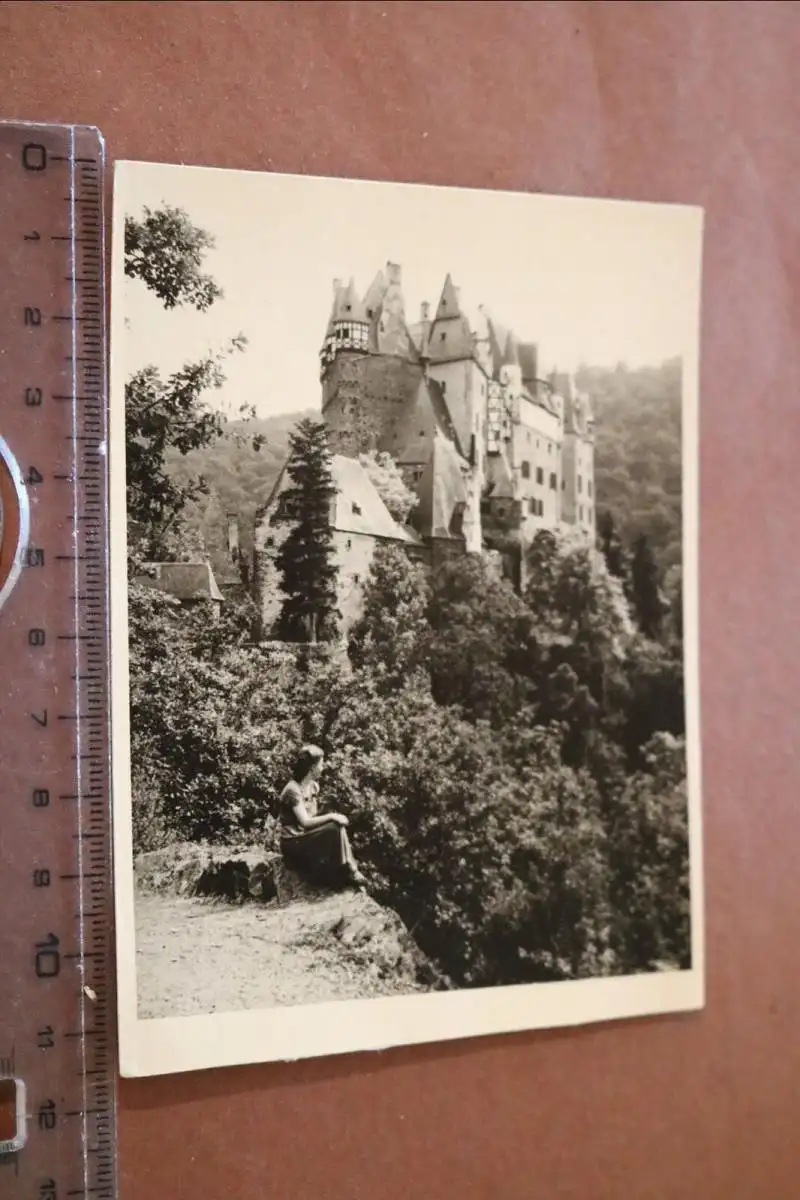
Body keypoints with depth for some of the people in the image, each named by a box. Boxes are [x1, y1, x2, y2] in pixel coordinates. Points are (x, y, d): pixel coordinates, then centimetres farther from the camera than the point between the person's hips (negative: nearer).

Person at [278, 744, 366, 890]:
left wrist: (332, 818, -9)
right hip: (293, 843, -8)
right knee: (334, 829, -23)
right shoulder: (293, 790, -18)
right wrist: (331, 816, -21)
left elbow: (312, 817, 7)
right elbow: (305, 821, -22)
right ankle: (349, 872, -15)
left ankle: (350, 872, -17)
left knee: (339, 828, -15)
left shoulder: (313, 786, 9)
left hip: (306, 836, 8)